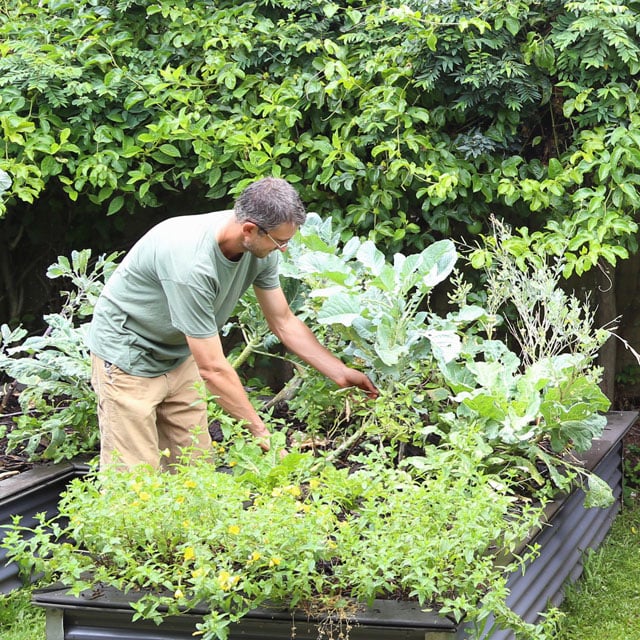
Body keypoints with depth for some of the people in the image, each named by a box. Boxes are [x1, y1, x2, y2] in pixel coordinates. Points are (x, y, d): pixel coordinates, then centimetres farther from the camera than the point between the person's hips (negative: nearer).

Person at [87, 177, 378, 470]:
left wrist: (340, 373, 0)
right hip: (128, 356, -8)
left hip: (178, 356, 8)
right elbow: (213, 368, -30)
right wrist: (261, 432, -23)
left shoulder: (260, 249, -13)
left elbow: (285, 323, 3)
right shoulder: (192, 262, -37)